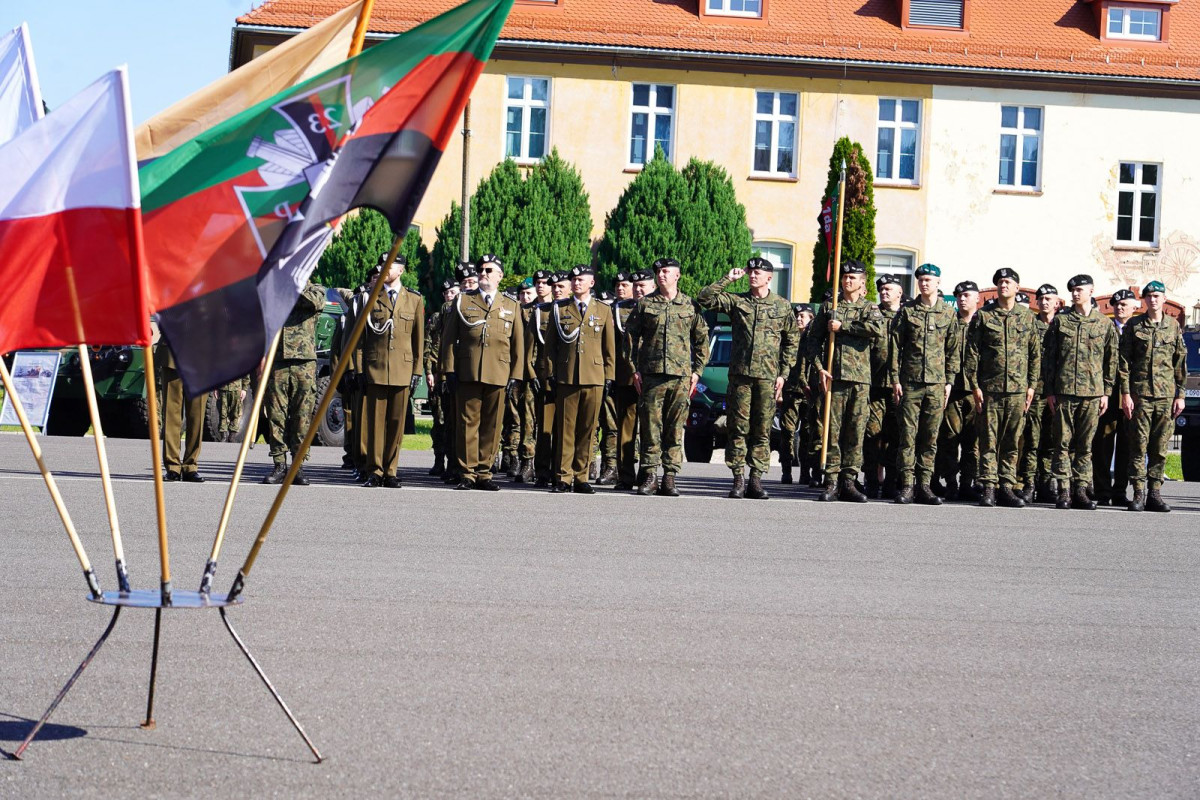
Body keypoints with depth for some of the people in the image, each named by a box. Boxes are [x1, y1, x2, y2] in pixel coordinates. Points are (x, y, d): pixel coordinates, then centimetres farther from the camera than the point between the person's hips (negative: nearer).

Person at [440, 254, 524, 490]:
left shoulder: (511, 306, 15)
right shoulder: (463, 301, 12)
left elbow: (518, 343, 13)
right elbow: (449, 337, 9)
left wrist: (515, 374, 5)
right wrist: (450, 368, 0)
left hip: (497, 375, 1)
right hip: (467, 374, -1)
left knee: (492, 426, 2)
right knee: (468, 423, -2)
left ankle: (484, 473, 9)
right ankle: (467, 473, 3)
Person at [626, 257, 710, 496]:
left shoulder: (690, 306, 9)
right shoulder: (645, 304, 9)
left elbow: (702, 340, 12)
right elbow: (633, 336, 9)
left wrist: (697, 371, 4)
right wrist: (635, 369, 1)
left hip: (681, 376, 0)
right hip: (651, 375, 0)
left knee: (675, 428, 1)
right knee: (650, 425, -2)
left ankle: (670, 477, 4)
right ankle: (650, 475, 3)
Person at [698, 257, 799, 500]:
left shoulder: (782, 306, 9)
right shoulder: (736, 301, 9)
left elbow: (791, 341, 11)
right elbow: (704, 298, -1)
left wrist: (783, 373, 3)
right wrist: (728, 279, -3)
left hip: (768, 377, 0)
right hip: (739, 373, 0)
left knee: (762, 430, 1)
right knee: (738, 428, -1)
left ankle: (756, 480, 5)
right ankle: (738, 479, 3)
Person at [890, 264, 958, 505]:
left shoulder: (948, 313, 9)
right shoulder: (907, 311, 5)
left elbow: (953, 350, 11)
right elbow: (895, 346, 4)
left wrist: (949, 381, 4)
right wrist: (895, 379, -2)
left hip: (936, 384, 1)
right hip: (910, 382, -1)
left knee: (930, 437, 2)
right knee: (908, 435, -3)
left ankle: (924, 485, 7)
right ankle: (906, 485, -1)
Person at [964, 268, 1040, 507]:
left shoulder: (1027, 315, 10)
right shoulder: (983, 315, 4)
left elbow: (1035, 353, 12)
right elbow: (972, 352, 2)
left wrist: (1032, 385, 6)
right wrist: (974, 385, -4)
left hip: (1018, 389, 2)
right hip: (990, 388, -2)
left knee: (1013, 441, 4)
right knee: (989, 439, -2)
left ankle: (1006, 487, 9)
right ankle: (988, 487, 1)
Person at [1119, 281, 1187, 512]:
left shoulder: (1173, 326, 10)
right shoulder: (1133, 326, 4)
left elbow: (1181, 363, 11)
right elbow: (1124, 361, 2)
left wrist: (1180, 395, 6)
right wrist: (1125, 393, -6)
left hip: (1166, 395, 2)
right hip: (1140, 394, -2)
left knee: (1160, 447, 3)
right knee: (1139, 445, -3)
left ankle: (1154, 493, 9)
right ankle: (1139, 494, 0)